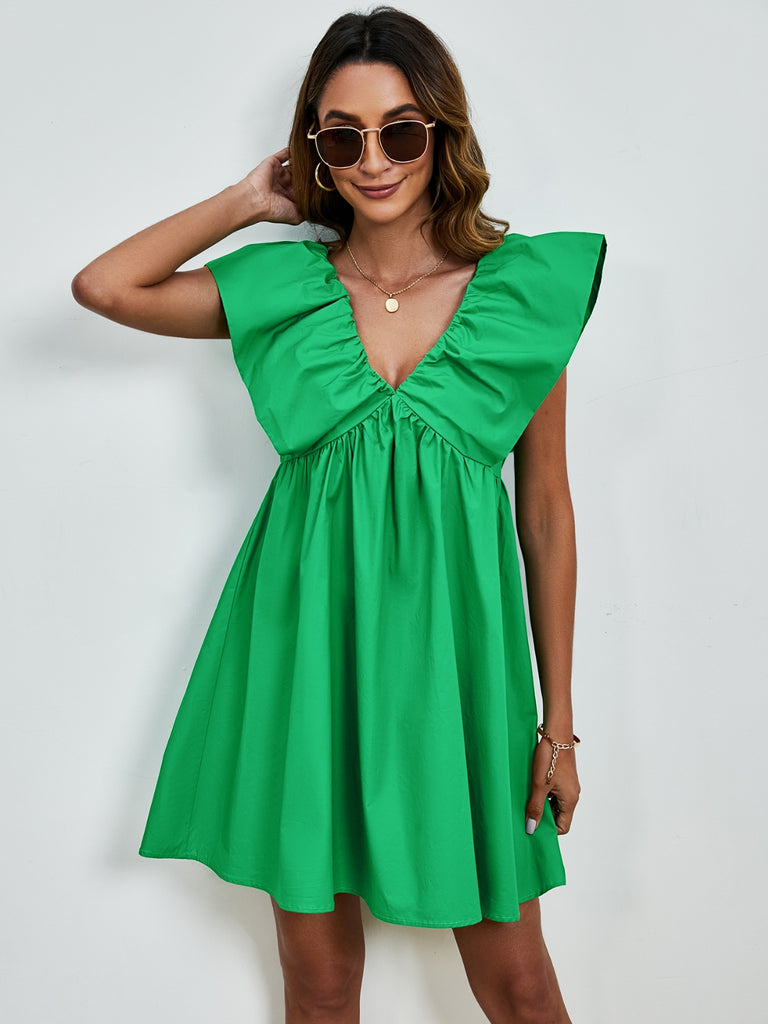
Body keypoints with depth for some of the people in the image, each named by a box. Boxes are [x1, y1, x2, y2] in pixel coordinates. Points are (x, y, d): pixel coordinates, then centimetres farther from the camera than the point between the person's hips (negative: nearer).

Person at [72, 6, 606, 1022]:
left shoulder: (522, 289, -1)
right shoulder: (285, 285, 3)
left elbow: (545, 506, 1)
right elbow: (101, 285, 3)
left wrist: (559, 719, 2)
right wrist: (249, 201, 2)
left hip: (453, 642, -1)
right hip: (307, 641, 1)